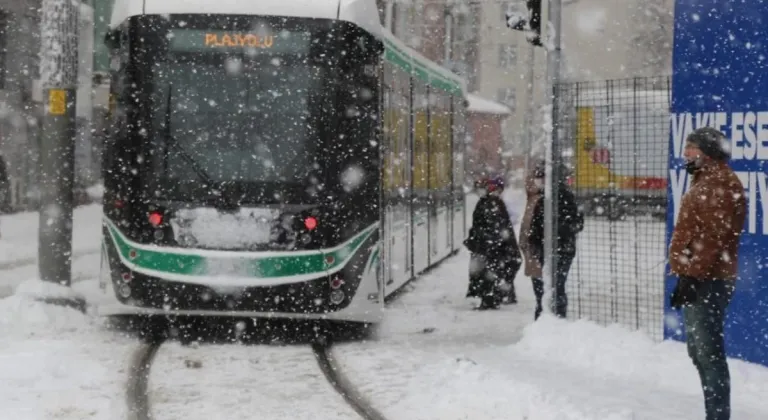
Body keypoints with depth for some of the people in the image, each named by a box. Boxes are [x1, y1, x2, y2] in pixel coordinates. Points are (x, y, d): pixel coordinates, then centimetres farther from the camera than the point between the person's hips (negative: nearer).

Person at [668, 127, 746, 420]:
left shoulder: (720, 185, -14)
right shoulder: (706, 182, 20)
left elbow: (712, 239, -22)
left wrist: (691, 277, -24)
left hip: (706, 281, -11)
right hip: (700, 279, 11)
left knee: (708, 352, -11)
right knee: (700, 350, 17)